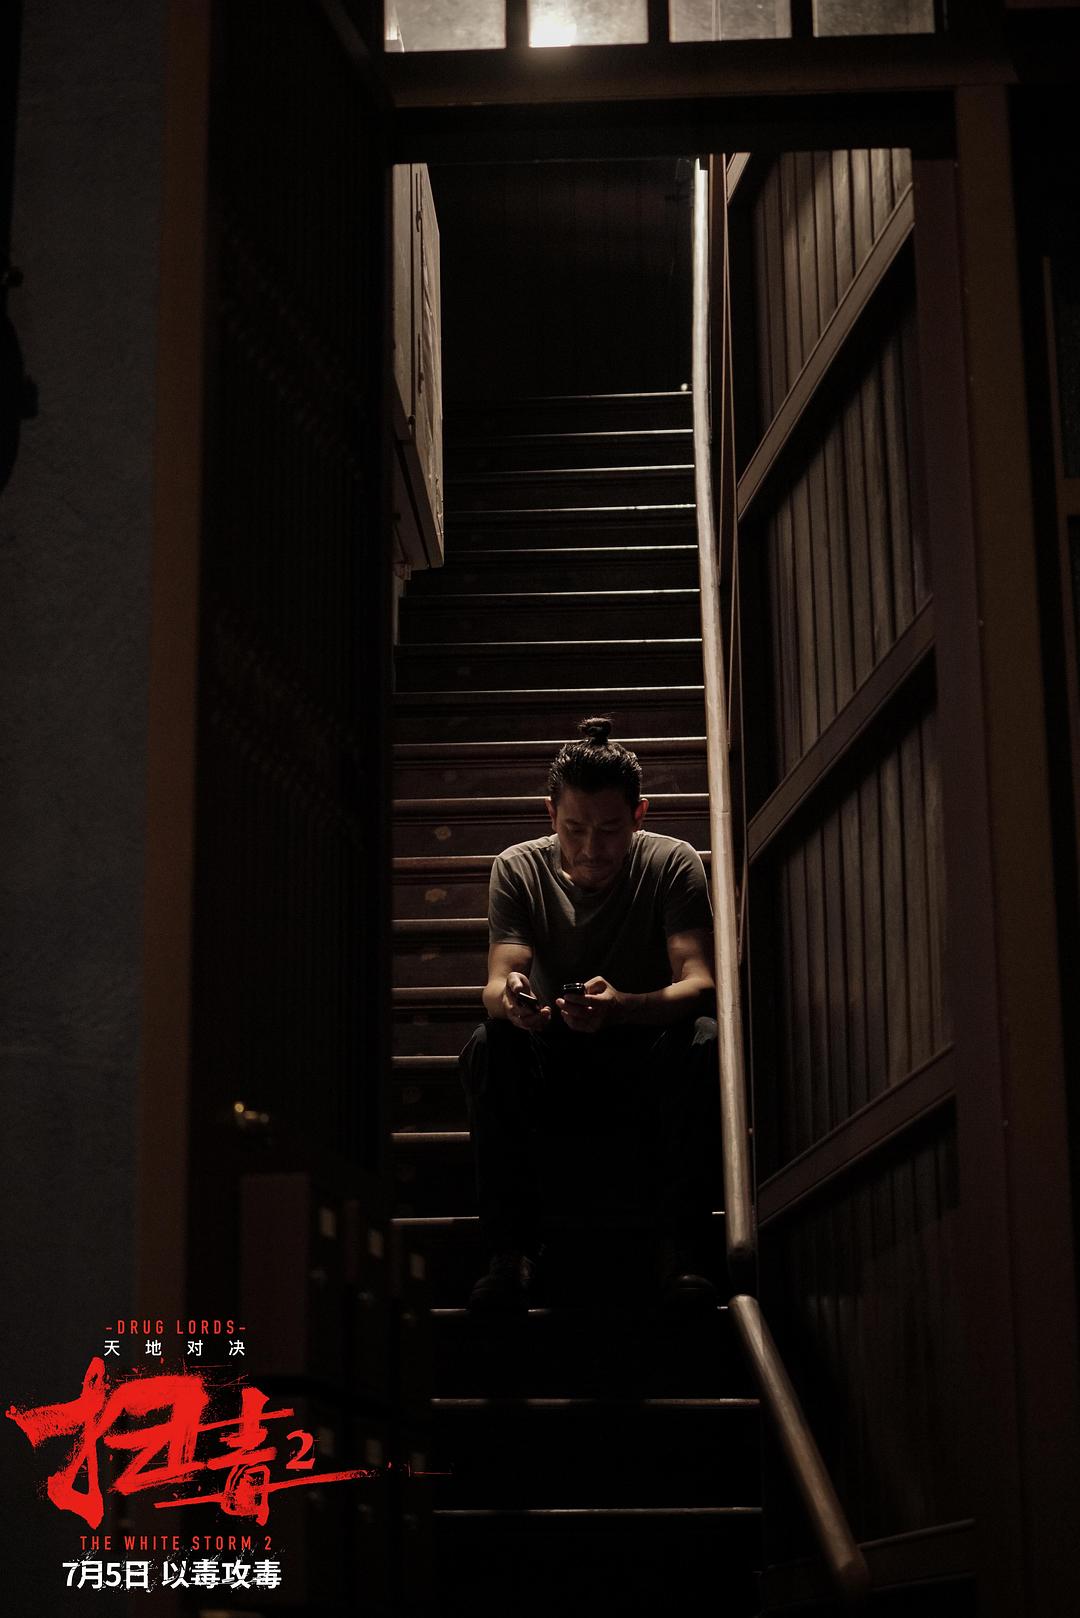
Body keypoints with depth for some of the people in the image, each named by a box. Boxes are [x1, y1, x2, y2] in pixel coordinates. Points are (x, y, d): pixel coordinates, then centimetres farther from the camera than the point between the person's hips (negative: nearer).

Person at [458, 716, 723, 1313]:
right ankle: (511, 1252, -25)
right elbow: (497, 982, -17)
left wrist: (622, 1007, -45)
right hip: (554, 1068, 1)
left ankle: (681, 1250, -27)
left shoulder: (672, 863, -10)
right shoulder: (518, 868, -6)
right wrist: (509, 996, -45)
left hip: (647, 1066, -1)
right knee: (487, 1046, -30)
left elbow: (699, 983, -22)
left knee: (701, 1041, -33)